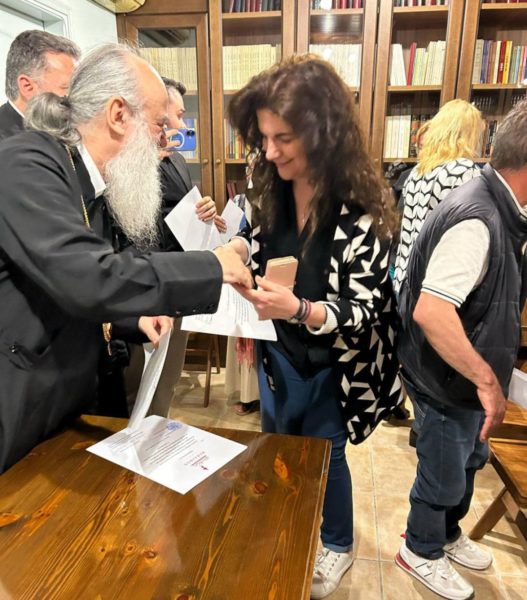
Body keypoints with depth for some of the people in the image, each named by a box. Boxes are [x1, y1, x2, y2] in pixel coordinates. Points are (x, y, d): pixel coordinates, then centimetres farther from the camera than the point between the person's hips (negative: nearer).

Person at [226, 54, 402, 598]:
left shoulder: (362, 208, -24)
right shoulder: (270, 187, -8)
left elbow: (364, 310, -24)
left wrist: (298, 309, -41)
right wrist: (235, 246, -15)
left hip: (332, 364, -5)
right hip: (278, 352, 6)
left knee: (322, 453, 16)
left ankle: (338, 545, 48)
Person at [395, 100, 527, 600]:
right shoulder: (476, 221, -30)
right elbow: (430, 313, -39)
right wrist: (487, 379, -30)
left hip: (466, 374, 9)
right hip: (451, 380, -9)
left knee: (469, 461, 27)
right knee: (444, 475, 13)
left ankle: (447, 534, 52)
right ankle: (421, 551, 41)